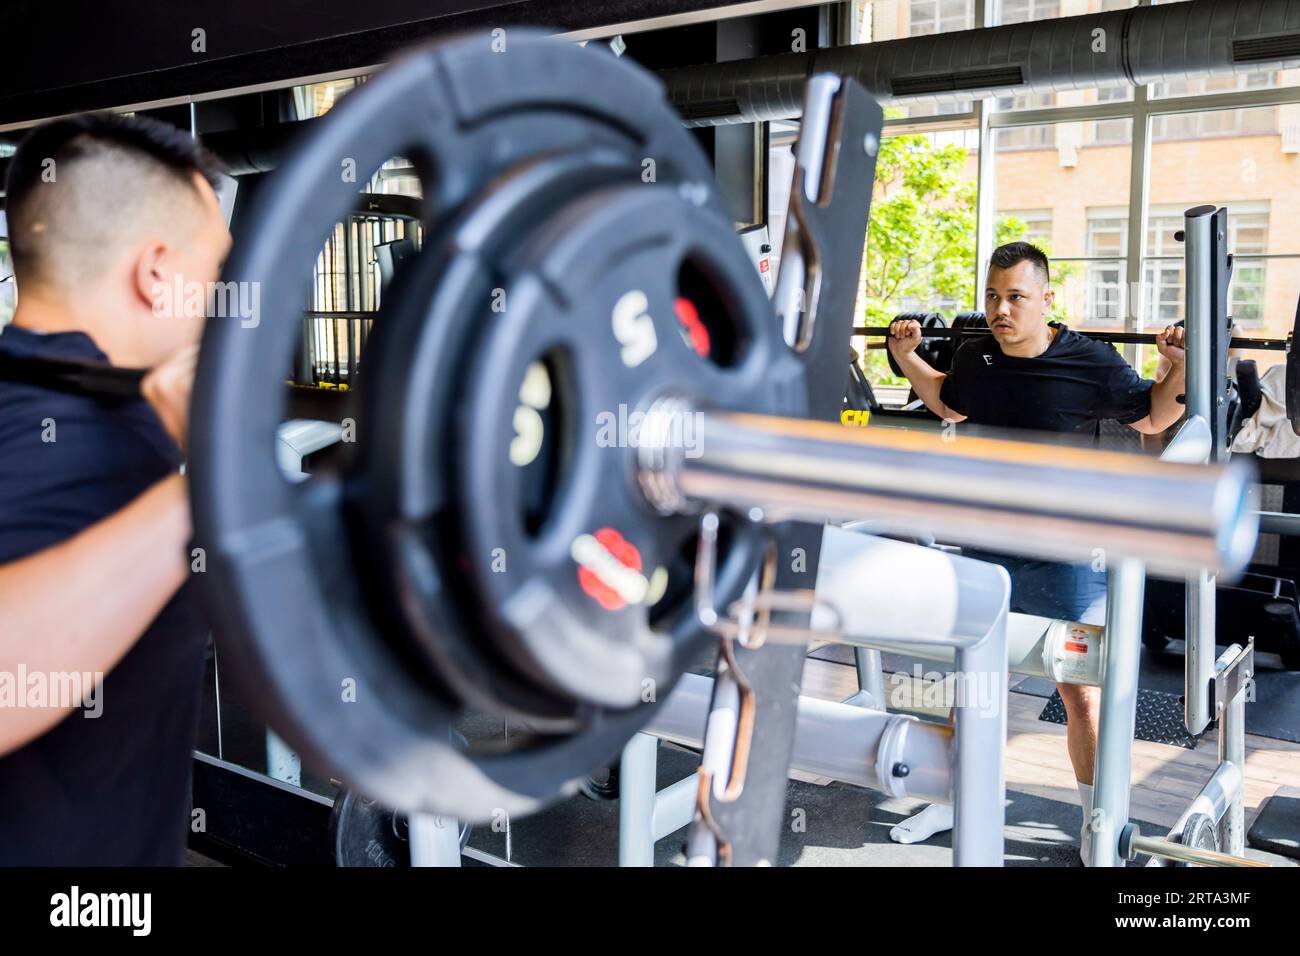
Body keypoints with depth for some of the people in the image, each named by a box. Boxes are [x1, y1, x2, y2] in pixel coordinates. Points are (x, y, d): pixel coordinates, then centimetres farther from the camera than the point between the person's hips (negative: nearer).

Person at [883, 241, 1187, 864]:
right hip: (984, 551, 5)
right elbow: (949, 406, 22)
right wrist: (907, 358, 13)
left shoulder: (1091, 363, -13)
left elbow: (1152, 420, 2)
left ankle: (1097, 825, 22)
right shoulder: (974, 358, -1)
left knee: (1081, 694, 3)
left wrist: (1180, 370, -14)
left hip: (1066, 559, -4)